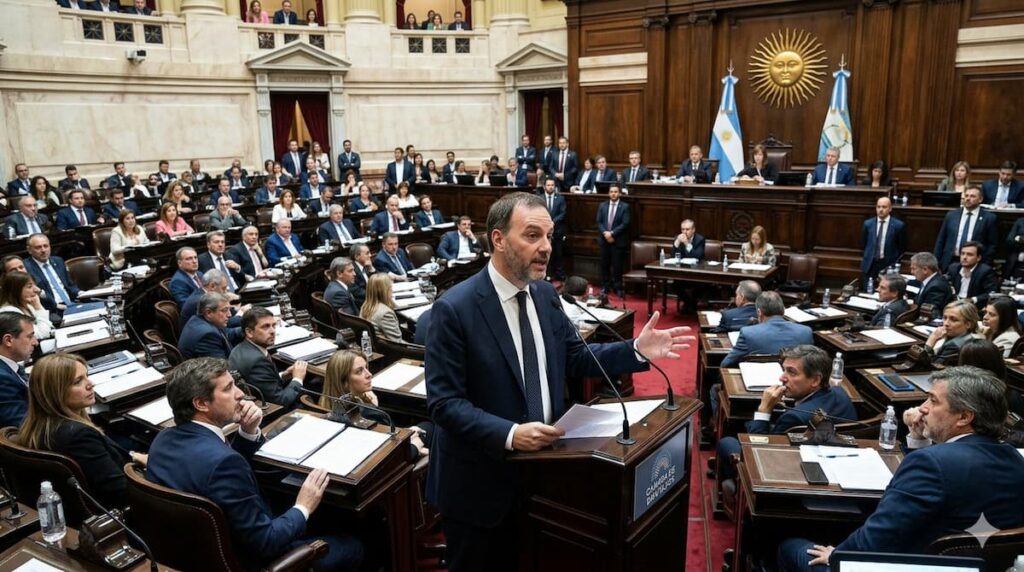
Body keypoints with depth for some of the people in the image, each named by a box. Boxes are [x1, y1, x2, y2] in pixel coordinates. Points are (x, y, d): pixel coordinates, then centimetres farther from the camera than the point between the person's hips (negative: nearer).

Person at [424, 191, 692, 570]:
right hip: (480, 482, -6)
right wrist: (509, 434, -32)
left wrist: (636, 350, -6)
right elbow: (444, 403, -21)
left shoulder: (545, 294, 0)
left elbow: (574, 358, 7)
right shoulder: (455, 308, -21)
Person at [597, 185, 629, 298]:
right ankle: (605, 287, 18)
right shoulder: (602, 206, 9)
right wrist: (605, 233, -13)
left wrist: (612, 233, -17)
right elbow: (599, 222, 4)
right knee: (604, 265, 9)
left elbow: (625, 224, -10)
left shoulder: (625, 207, -2)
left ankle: (618, 288, 10)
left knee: (617, 266, 1)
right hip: (604, 239, 3)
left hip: (618, 241, -3)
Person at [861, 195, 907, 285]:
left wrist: (894, 265, 0)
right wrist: (867, 258, 11)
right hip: (869, 265, 2)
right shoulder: (868, 223, 5)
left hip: (888, 265, -2)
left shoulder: (898, 225, -3)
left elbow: (902, 248, 2)